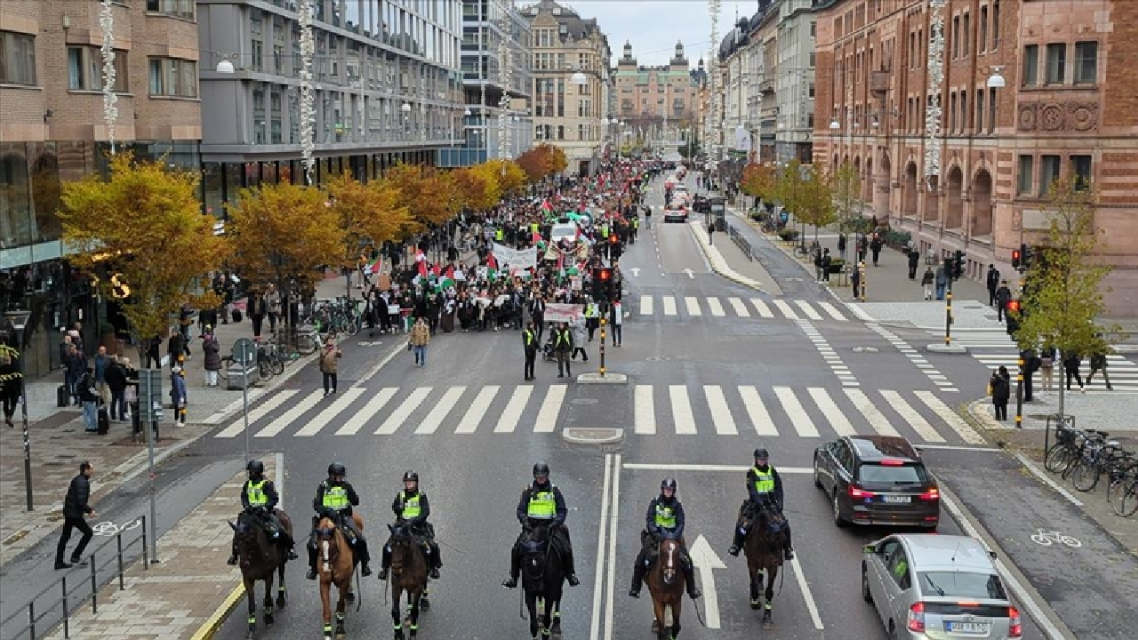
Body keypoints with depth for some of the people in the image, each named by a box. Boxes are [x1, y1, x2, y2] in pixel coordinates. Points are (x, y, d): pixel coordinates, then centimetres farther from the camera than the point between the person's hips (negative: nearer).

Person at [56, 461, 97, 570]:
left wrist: (83, 511, 22)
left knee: (65, 537, 13)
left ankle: (59, 562, 18)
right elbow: (81, 501, -24)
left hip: (68, 512, 10)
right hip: (74, 514, -10)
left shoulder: (78, 480, 12)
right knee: (88, 532, 2)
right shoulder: (82, 482, -19)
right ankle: (75, 556, 6)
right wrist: (90, 511, -14)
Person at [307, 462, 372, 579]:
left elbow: (356, 502, -1)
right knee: (312, 543, -12)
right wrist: (327, 510, -21)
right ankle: (313, 567, 11)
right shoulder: (323, 486, 1)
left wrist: (349, 490, -17)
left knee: (360, 539, -18)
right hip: (326, 517, 0)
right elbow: (316, 505, -2)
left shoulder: (346, 485, 4)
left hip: (344, 517, 0)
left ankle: (365, 565, -1)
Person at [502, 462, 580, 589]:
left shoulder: (554, 491, 5)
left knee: (566, 549, -16)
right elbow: (521, 510, 4)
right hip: (531, 526, 1)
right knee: (516, 549, -15)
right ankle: (513, 576, 0)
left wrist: (556, 522, -14)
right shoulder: (528, 491, 5)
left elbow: (562, 510, 4)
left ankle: (570, 574, 4)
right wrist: (525, 521, -15)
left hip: (550, 525, -1)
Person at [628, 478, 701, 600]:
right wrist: (656, 534, -25)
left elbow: (680, 523, -8)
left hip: (672, 534, 1)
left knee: (687, 560, -7)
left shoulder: (677, 505, -3)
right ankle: (635, 588, -2)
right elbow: (649, 520, -10)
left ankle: (692, 589, 7)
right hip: (656, 534, -1)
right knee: (641, 559, -14)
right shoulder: (655, 502, -4)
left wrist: (675, 536, -26)